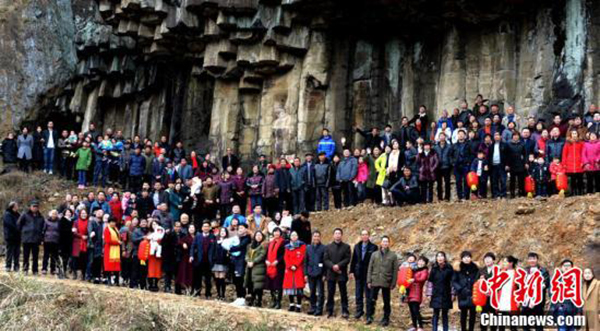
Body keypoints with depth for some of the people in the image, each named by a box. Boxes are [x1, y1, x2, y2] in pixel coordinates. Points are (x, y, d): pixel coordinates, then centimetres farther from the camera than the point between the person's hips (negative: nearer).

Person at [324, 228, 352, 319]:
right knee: (330, 293, 5)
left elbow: (347, 259, -5)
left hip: (342, 273, -2)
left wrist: (338, 265, -17)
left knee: (343, 294, 1)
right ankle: (329, 311, 11)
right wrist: (333, 266, -14)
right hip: (331, 273, 2)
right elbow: (325, 259, 2)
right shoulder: (328, 247, 10)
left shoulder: (346, 247, 5)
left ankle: (345, 311, 5)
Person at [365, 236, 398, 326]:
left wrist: (393, 283, -4)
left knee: (386, 302, 7)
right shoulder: (375, 254, 7)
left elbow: (395, 270, 1)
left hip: (386, 282, -1)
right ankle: (369, 317, 10)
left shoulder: (393, 256, 2)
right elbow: (370, 268, 8)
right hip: (375, 281, 1)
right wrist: (369, 281, 1)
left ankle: (386, 319, 16)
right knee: (371, 300, -1)